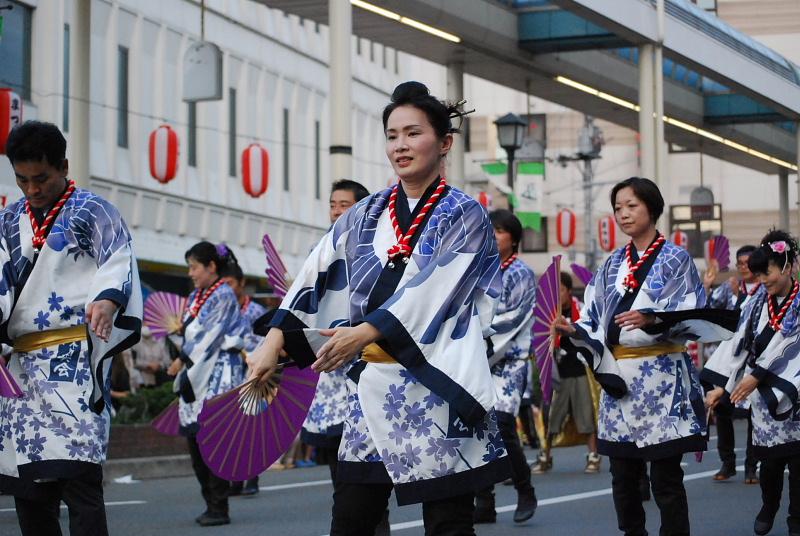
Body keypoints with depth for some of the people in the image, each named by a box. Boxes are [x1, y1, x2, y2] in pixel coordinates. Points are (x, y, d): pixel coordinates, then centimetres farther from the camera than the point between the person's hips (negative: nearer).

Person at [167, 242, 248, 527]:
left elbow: (210, 335, -11)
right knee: (195, 439, 6)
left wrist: (182, 360, -9)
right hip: (197, 373, 8)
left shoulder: (223, 295, -6)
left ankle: (219, 509, -8)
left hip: (219, 372, -8)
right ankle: (211, 504, 12)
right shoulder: (195, 297, 17)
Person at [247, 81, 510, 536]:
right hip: (372, 383, 5)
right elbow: (316, 276, 3)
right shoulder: (366, 216, 13)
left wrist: (365, 332, -25)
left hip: (435, 384, -5)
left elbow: (431, 289, -15)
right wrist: (275, 341, -10)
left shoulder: (464, 216, -1)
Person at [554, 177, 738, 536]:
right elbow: (596, 322, 12)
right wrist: (575, 330, -9)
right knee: (623, 479, 7)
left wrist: (652, 320, -28)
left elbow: (690, 318, -10)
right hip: (618, 377, 5)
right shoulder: (612, 265, 15)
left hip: (662, 379, -5)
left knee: (665, 479, -6)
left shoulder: (675, 260, 1)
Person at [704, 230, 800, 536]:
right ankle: (768, 509, 28)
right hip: (763, 395, 3)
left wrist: (757, 377, -15)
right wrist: (721, 386, -4)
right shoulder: (757, 304, 4)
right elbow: (739, 346, 2)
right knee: (770, 459, 5)